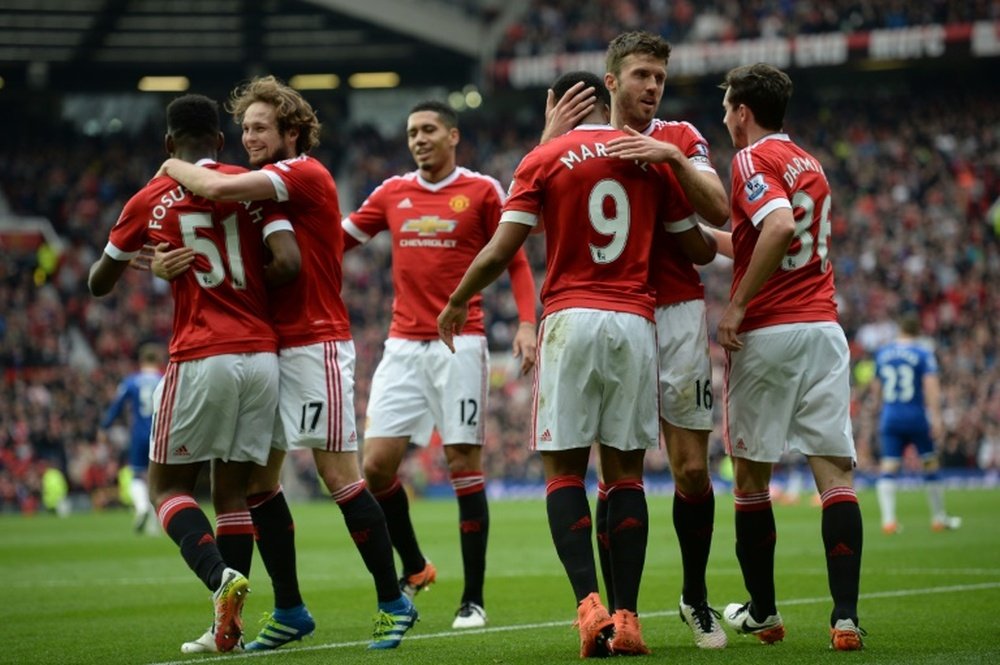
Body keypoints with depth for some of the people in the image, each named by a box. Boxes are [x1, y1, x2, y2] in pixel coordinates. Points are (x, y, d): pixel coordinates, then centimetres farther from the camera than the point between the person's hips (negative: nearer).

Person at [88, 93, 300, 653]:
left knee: (168, 486, 8)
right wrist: (249, 281, 11)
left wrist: (130, 256, 36)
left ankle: (219, 574, -20)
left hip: (201, 359, -3)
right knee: (233, 490, 11)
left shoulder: (150, 201, 3)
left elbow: (99, 284, 14)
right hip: (263, 355, 3)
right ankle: (229, 626, 4)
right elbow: (289, 263, -9)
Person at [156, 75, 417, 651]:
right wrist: (173, 261, -11)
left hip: (315, 345, -9)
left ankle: (393, 602, 1)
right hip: (268, 346, 9)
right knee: (259, 479, 7)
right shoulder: (265, 187, 16)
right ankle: (289, 611, 15)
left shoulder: (306, 174, -11)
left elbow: (217, 189, -23)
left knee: (340, 476, -8)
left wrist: (175, 168, -3)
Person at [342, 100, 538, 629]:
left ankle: (473, 599, 3)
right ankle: (413, 568, 19)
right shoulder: (392, 193, 11)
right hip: (403, 344, 4)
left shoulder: (482, 190, 1)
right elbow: (336, 239, 17)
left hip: (460, 344, -4)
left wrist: (526, 322, -10)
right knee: (377, 464, -4)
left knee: (464, 465, -4)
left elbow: (516, 261, 3)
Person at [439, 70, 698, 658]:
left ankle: (590, 603, -13)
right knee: (625, 471, 5)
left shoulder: (544, 160, 1)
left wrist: (457, 303, 14)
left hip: (571, 319, -2)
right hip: (636, 321, 2)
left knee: (564, 470, 3)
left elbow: (500, 252, -2)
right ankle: (627, 617, -1)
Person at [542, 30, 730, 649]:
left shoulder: (681, 139, 8)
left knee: (693, 468, 1)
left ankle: (696, 597, 19)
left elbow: (719, 210, -7)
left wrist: (673, 157, -19)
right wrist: (550, 140, -14)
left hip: (678, 314, 1)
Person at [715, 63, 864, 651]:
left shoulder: (753, 159, -6)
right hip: (825, 326, 6)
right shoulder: (811, 165, 19)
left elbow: (780, 226, -23)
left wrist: (737, 305, -18)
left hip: (768, 332, -6)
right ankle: (846, 617, -11)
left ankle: (763, 613, 15)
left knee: (751, 477, 8)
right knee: (835, 472, -2)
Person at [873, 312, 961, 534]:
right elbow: (931, 386, -16)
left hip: (889, 416, 3)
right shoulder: (923, 353, -5)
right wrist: (936, 418, -19)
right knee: (930, 465, 12)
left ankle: (888, 519, -17)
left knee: (888, 468, -2)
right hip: (916, 416, -3)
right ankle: (939, 518, 19)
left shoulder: (882, 353, 8)